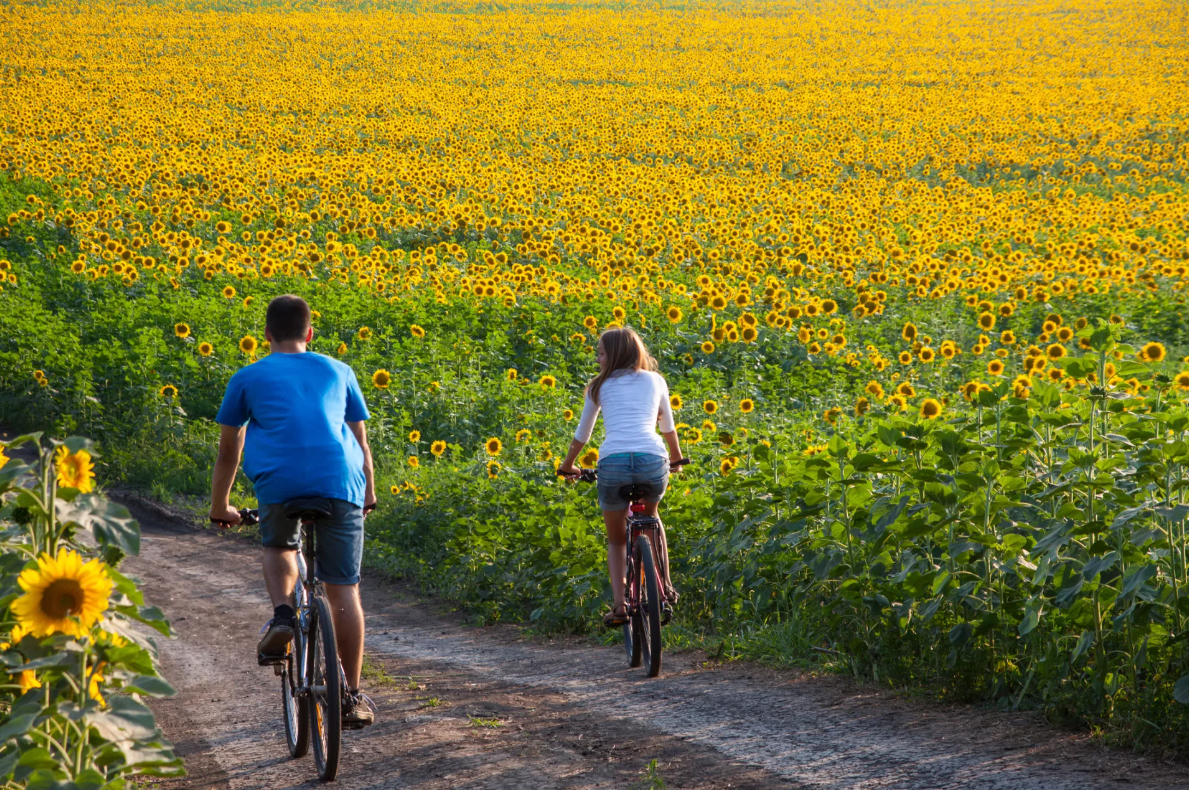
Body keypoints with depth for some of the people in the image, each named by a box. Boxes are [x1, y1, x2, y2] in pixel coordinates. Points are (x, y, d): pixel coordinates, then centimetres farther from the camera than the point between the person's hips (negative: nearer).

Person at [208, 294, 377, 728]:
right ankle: (352, 696, 9)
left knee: (278, 546, 31)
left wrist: (220, 506, 38)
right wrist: (368, 495, 46)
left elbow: (228, 449, 26)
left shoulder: (248, 378, 20)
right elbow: (360, 439, 32)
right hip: (339, 481, 1)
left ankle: (282, 614, 3)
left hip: (279, 481, -1)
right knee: (343, 589, 8)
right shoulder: (338, 372, 25)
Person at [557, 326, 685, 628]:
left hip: (613, 462, -1)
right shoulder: (655, 381, 22)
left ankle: (619, 606, 2)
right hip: (653, 461, 1)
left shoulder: (600, 386, 19)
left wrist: (567, 466, 44)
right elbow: (668, 427, 35)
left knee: (616, 540, 19)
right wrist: (676, 458, 52)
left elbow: (582, 434, 28)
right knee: (650, 517, 33)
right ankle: (665, 587, 23)